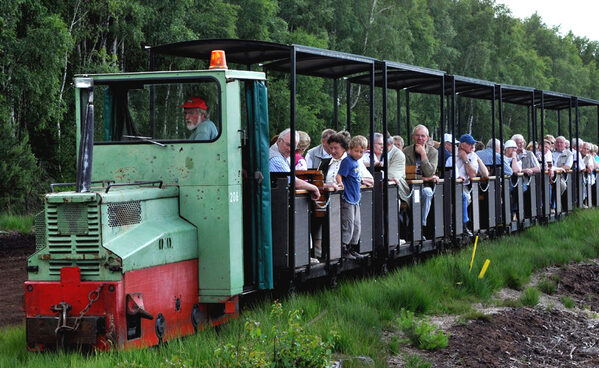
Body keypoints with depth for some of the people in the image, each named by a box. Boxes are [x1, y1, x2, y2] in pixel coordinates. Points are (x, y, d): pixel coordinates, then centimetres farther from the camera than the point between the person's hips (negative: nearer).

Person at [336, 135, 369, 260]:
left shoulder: (356, 162, 13)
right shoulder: (347, 161, -12)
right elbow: (339, 175, -21)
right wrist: (340, 183, -37)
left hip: (355, 199, 9)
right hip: (347, 199, -9)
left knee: (356, 225, 12)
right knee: (348, 224, -9)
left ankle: (351, 248, 19)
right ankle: (343, 248, -4)